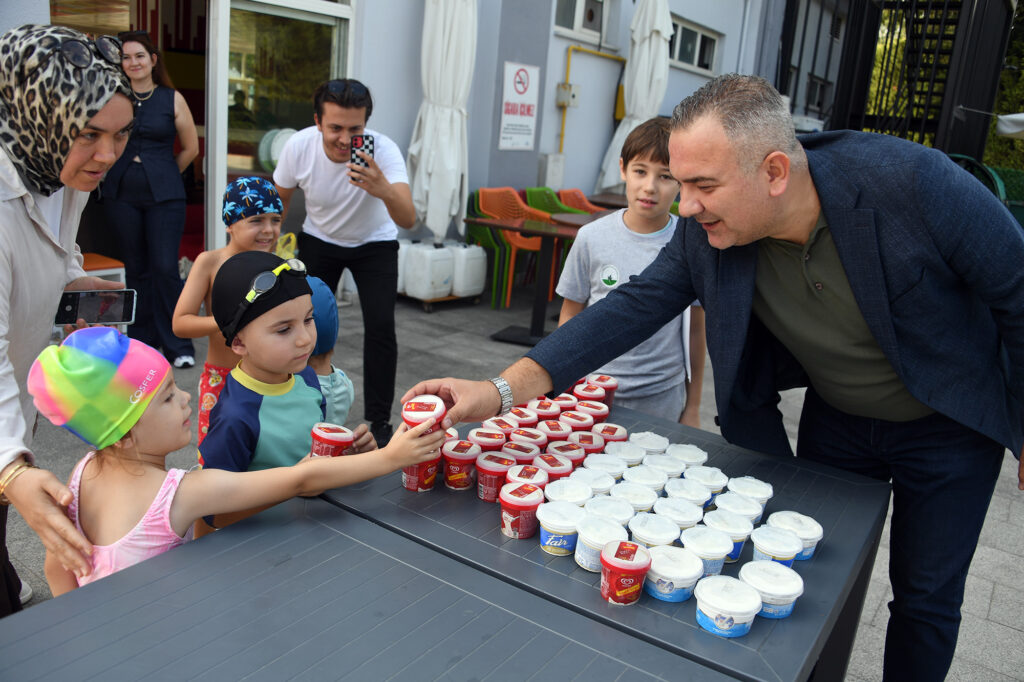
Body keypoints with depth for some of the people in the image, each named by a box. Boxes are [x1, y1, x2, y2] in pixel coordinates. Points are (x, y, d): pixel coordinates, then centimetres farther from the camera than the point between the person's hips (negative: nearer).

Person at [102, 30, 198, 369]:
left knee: (165, 268, -8)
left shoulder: (172, 99, 1)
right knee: (136, 269, 9)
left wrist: (164, 175, 11)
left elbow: (191, 147, 8)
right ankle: (142, 339, 22)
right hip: (122, 195, 2)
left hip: (164, 196, -2)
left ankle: (177, 345, 3)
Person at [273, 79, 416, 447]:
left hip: (374, 244, -2)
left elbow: (408, 220, -46)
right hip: (319, 241, 2)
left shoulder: (383, 150, -32)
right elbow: (278, 200, -3)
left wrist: (384, 191, -64)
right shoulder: (298, 146, -24)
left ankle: (378, 423, 0)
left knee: (381, 327, -15)